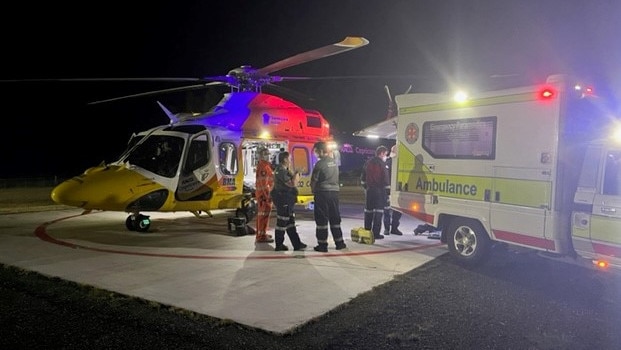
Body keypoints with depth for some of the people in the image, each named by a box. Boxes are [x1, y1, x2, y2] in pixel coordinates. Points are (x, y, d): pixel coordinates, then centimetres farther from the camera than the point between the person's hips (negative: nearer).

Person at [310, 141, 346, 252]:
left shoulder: (320, 164, -12)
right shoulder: (334, 162, 9)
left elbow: (313, 181, -8)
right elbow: (336, 178, 13)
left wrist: (313, 191, 9)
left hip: (322, 193, -6)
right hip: (334, 192, 6)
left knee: (321, 219, 1)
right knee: (335, 218, 14)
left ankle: (322, 244, 3)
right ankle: (339, 242, 19)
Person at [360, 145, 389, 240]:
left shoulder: (368, 163, 9)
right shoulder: (382, 164, -10)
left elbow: (362, 178, 12)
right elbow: (386, 179, -13)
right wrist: (388, 185, 6)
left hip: (369, 189, 6)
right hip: (379, 190, -6)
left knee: (368, 210, 12)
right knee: (378, 211, -1)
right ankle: (376, 233, -4)